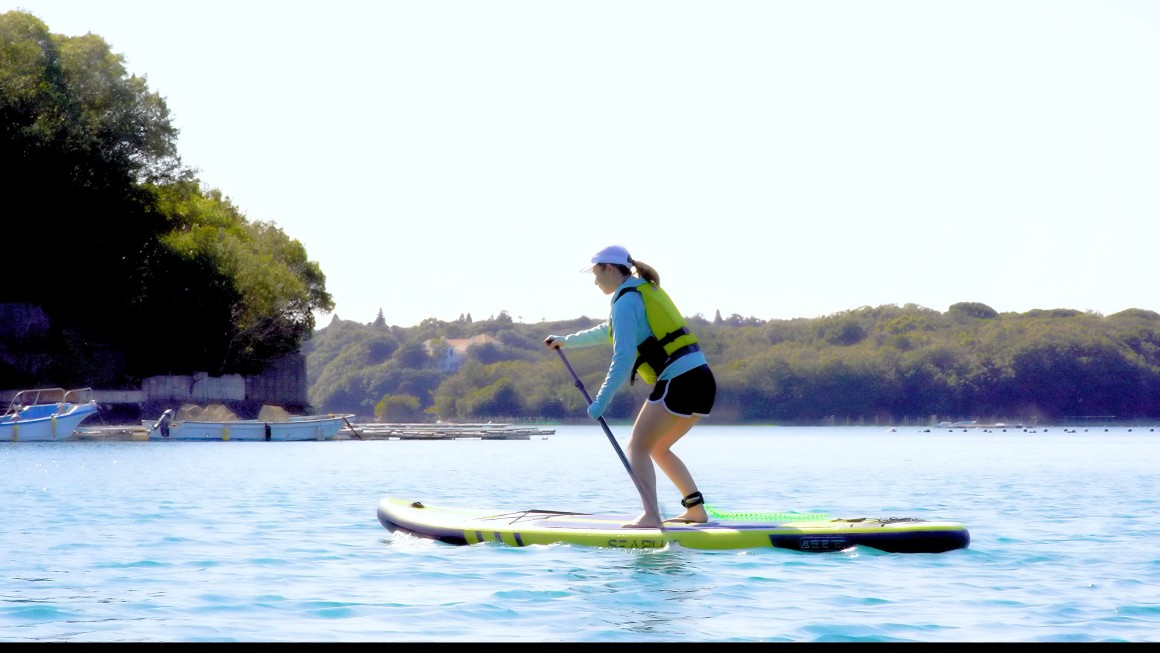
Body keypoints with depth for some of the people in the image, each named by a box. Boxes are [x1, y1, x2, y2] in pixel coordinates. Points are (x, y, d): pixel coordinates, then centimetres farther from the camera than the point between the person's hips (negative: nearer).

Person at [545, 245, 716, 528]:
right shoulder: (646, 290, 24)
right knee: (657, 449, 21)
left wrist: (600, 402, -14)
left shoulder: (626, 300, -6)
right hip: (703, 380, 9)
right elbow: (609, 331, 41)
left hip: (679, 382, -9)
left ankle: (651, 516, -21)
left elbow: (623, 359, -15)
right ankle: (696, 509, 15)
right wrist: (567, 340, 51)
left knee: (638, 446, -6)